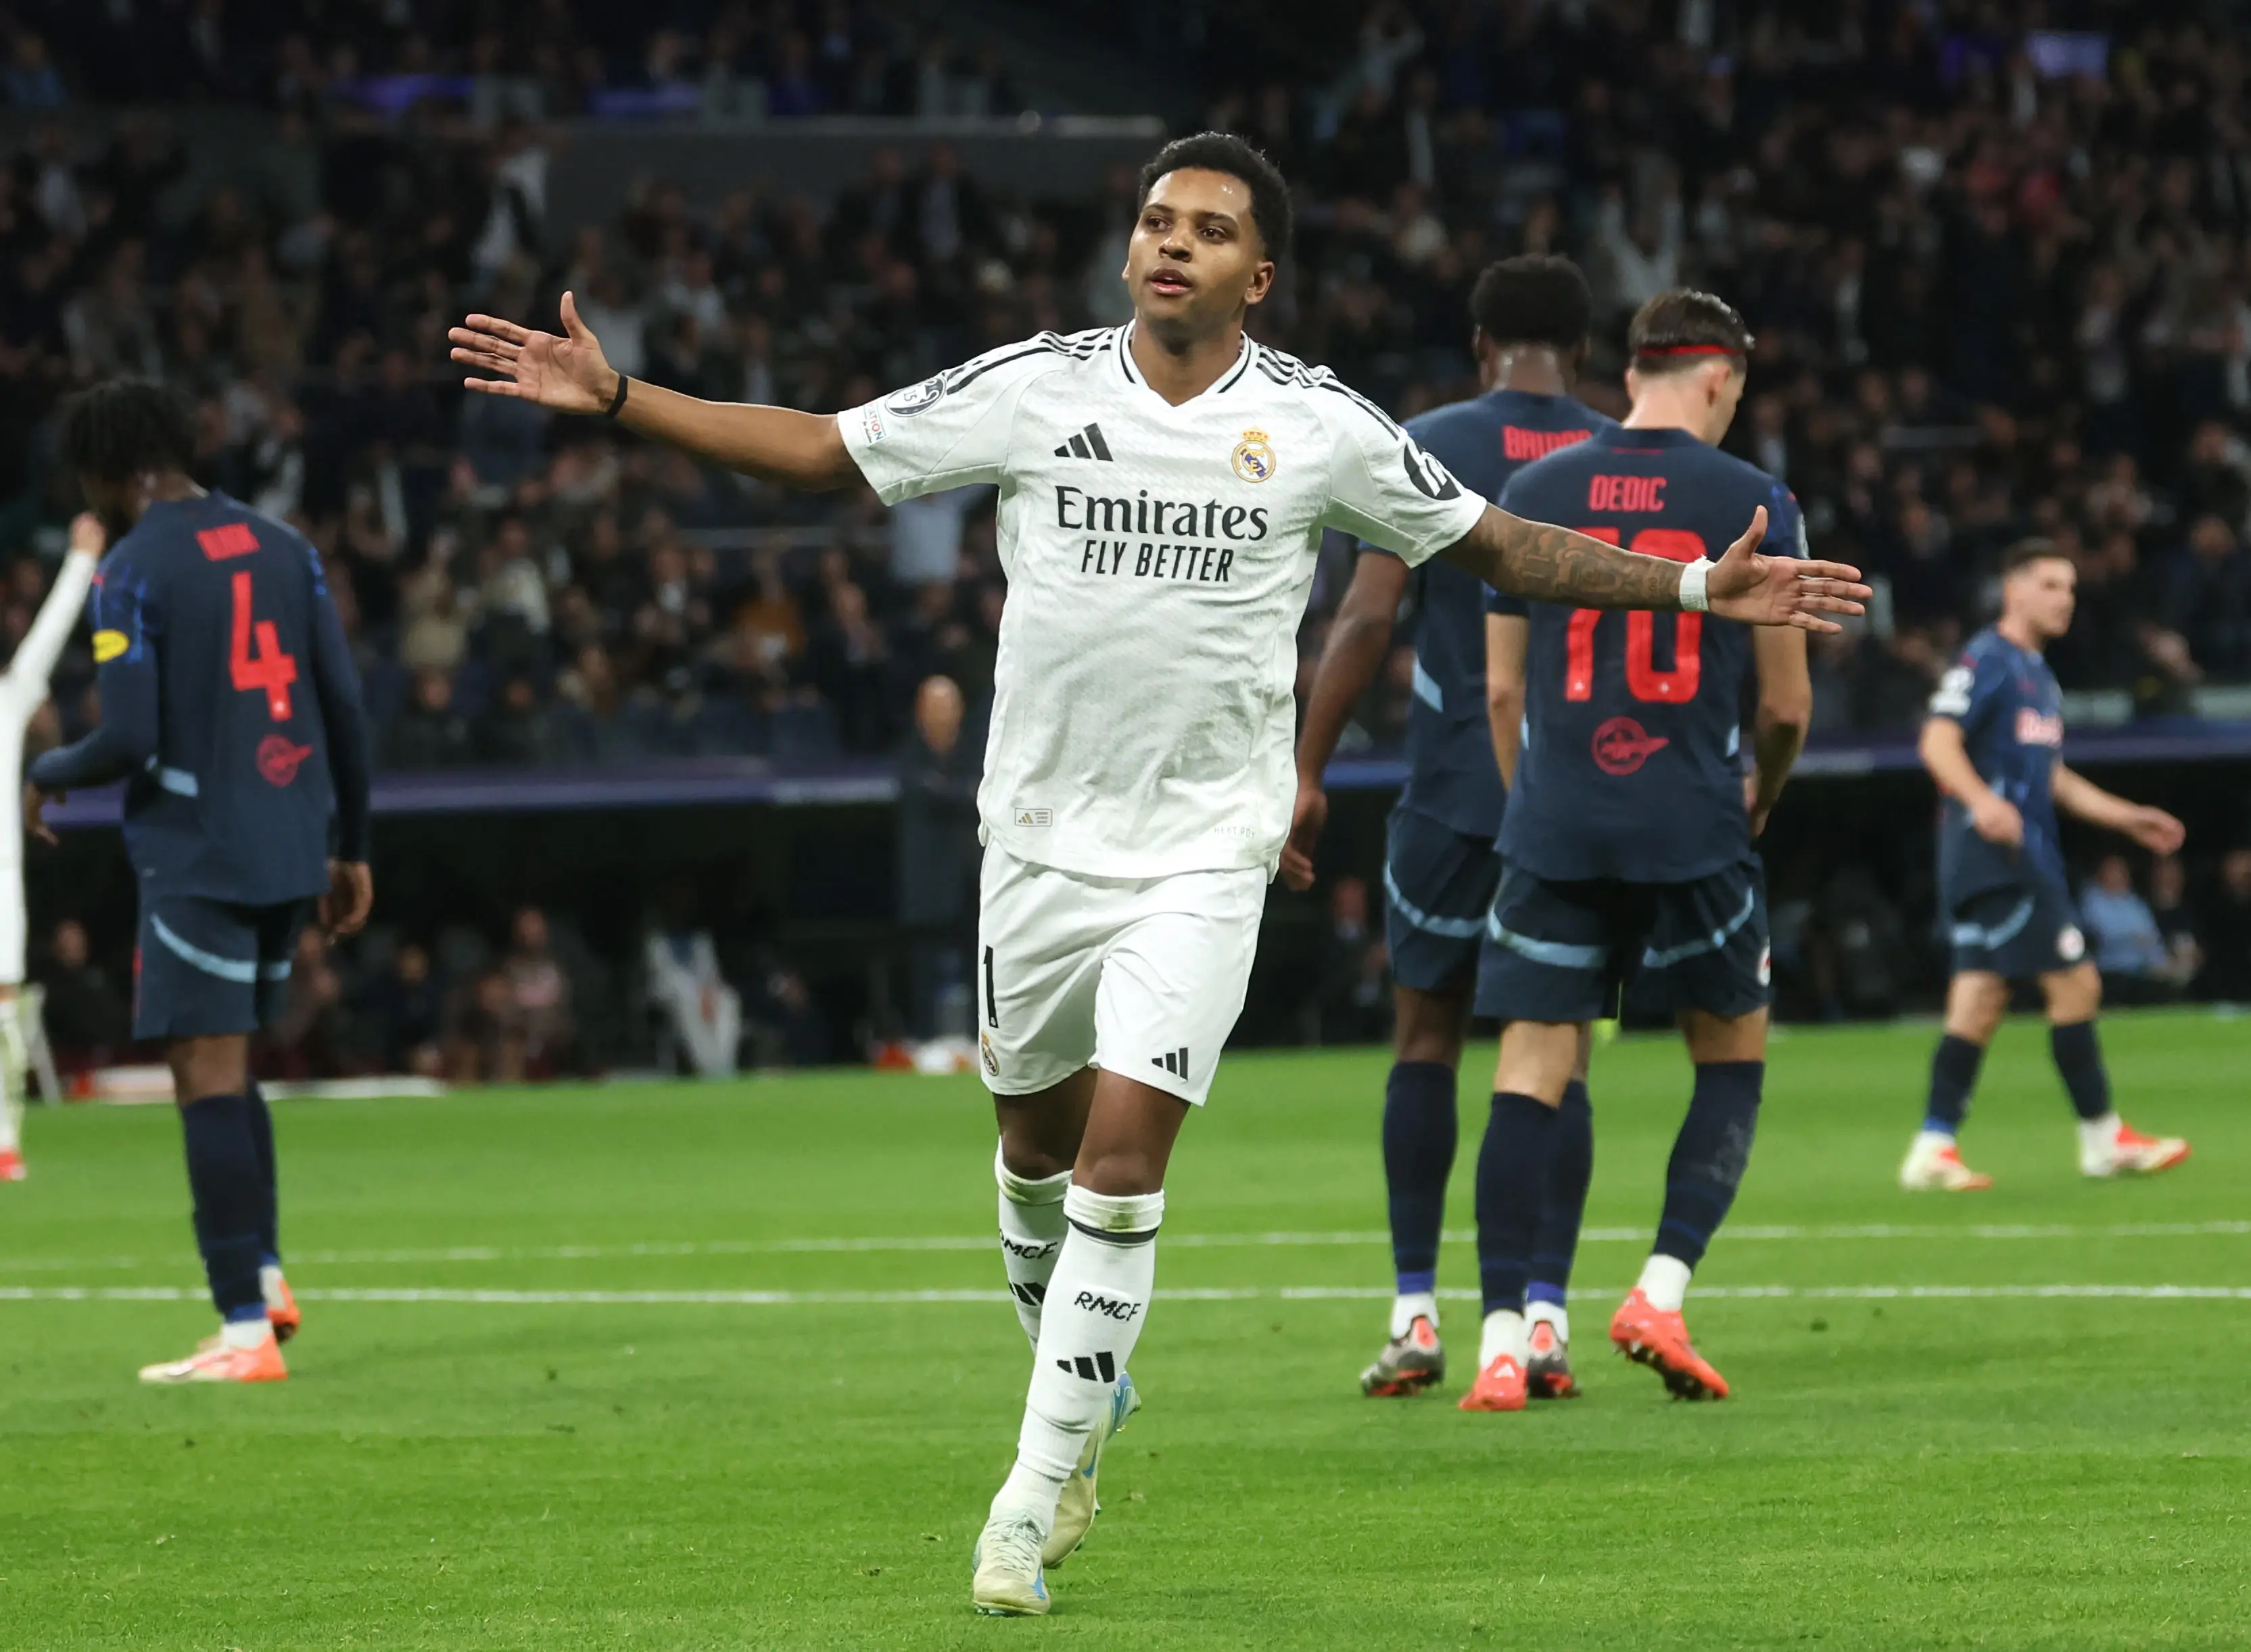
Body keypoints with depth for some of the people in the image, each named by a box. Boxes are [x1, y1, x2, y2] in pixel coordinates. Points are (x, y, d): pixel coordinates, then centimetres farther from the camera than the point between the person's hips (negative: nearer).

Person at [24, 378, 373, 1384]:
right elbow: (345, 710, 10)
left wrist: (48, 775, 5)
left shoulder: (132, 573, -8)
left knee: (208, 1075, -6)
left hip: (197, 857, -7)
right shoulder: (281, 548, 11)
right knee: (227, 1067, 20)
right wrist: (350, 850, 18)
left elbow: (129, 741, -15)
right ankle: (263, 1275, 13)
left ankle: (246, 1333, -10)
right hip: (290, 853, 7)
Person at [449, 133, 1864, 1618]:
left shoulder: (1320, 425, -3)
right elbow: (818, 450, 2)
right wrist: (612, 397, -4)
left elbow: (1499, 548, 8)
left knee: (1123, 1152, -13)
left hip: (1206, 848, -2)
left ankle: (1037, 1492, -5)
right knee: (1036, 1138, 13)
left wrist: (1697, 588, 1)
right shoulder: (1031, 390, -2)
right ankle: (1083, 1392, 40)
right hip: (1043, 831, 2)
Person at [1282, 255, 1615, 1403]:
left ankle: (1415, 1313, 4)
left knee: (1426, 1040, 9)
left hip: (1453, 790, -1)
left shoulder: (1429, 447, -2)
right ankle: (1544, 1314, -2)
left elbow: (1366, 617, -8)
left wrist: (1307, 774, -6)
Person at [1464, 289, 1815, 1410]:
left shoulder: (1529, 496, 7)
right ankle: (1662, 1292, -1)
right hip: (1694, 831, -2)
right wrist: (1761, 795, 23)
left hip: (1553, 826, 2)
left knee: (1530, 1076, 1)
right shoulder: (1753, 502, -1)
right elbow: (1787, 704, 2)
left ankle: (1503, 1341, -8)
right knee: (1731, 1062, 14)